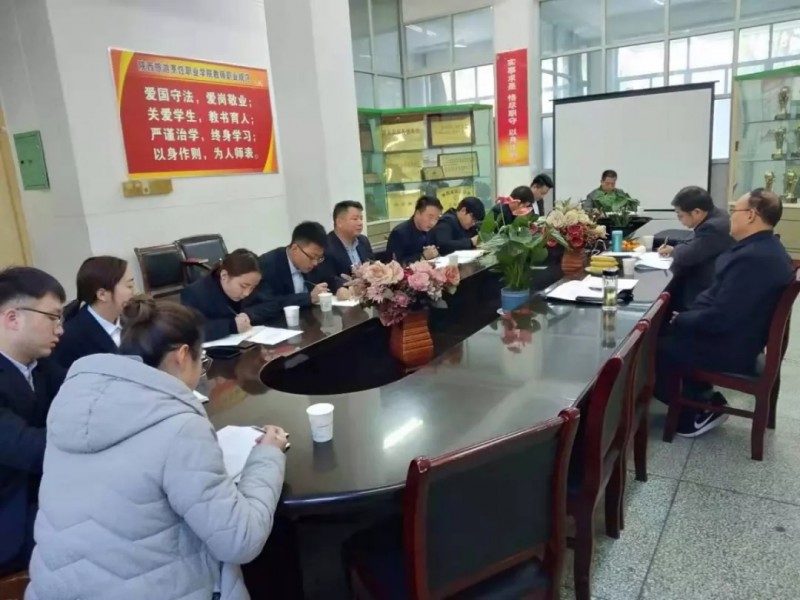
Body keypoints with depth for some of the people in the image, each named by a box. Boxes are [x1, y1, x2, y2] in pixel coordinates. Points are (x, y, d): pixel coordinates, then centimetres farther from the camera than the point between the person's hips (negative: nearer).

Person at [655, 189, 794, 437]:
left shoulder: (753, 258, -29)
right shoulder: (765, 248, 5)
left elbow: (720, 318, -29)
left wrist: (680, 320, -14)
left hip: (730, 347, -10)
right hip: (737, 334, 10)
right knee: (665, 330, 17)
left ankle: (698, 410, 14)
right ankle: (702, 400, 21)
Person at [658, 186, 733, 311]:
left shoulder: (713, 228, -29)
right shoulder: (717, 216, 3)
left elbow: (686, 256, -28)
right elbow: (695, 245, 16)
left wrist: (675, 250, -6)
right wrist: (673, 249, 2)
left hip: (708, 290, -9)